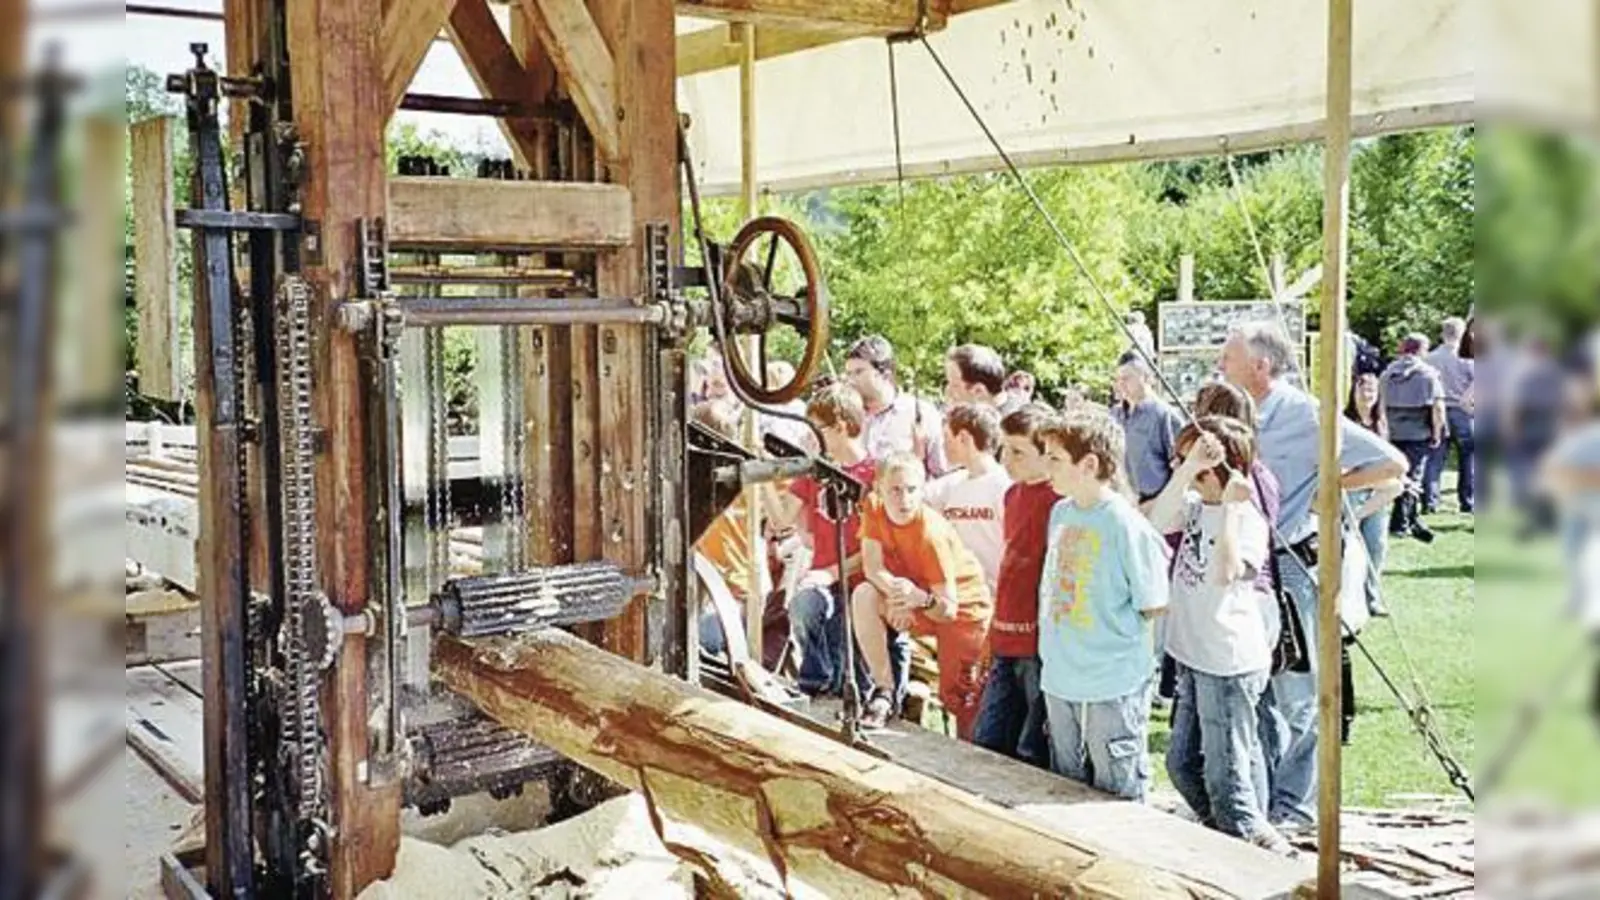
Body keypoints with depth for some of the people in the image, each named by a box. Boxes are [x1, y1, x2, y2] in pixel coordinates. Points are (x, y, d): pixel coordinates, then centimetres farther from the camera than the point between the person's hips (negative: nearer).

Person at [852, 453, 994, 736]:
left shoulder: (932, 533, -31)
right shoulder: (874, 507, -16)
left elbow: (948, 610, -29)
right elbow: (872, 567, -17)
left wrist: (920, 598, -51)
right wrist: (897, 594, -38)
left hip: (962, 608, -4)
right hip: (917, 596, 5)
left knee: (958, 699, -7)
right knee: (864, 596, -24)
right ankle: (885, 692, -13)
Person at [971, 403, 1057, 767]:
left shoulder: (1060, 499, -14)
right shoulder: (1014, 492, 13)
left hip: (1041, 643, -9)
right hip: (1006, 641, 9)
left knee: (1033, 755, 1)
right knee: (986, 744, 15)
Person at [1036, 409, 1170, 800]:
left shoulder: (1127, 523, -17)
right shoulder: (1060, 512, 5)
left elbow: (1154, 605, -12)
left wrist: (1113, 630, -2)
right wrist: (1052, 643, 12)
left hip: (1113, 686, -7)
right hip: (1059, 679, 7)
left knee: (1118, 796, 6)